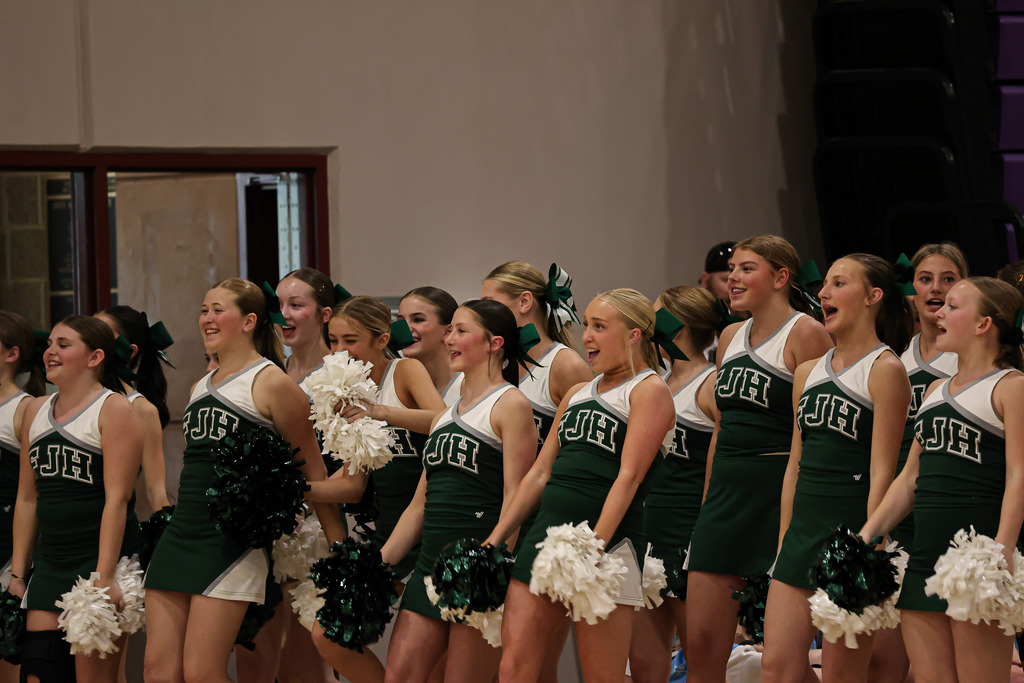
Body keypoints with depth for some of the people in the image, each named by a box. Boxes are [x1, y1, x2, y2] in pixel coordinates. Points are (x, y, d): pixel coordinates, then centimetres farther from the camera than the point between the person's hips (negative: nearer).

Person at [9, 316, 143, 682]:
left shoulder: (114, 410, -6)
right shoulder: (36, 411, 15)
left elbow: (117, 499, -13)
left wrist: (104, 577, -19)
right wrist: (17, 574, 13)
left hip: (97, 561, -6)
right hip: (48, 566, 6)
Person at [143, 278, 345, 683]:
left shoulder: (272, 384, -5)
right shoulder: (200, 388, 17)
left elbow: (312, 471, -3)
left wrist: (339, 552, -3)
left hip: (231, 540, -7)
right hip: (180, 534, 8)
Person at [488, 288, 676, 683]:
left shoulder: (649, 390, -1)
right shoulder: (577, 394, 22)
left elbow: (629, 476, -12)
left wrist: (594, 545, -22)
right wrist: (495, 540, 15)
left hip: (607, 541, -7)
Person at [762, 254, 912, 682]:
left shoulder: (885, 370, -6)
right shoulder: (807, 373, 15)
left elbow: (881, 473, -12)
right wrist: (783, 545, 14)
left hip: (853, 531, -7)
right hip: (803, 530, 7)